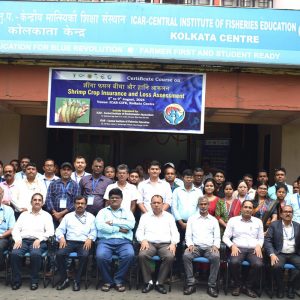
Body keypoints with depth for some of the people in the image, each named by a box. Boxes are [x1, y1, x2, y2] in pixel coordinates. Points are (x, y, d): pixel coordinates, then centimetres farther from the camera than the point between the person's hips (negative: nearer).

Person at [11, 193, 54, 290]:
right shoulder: (24, 214, 23)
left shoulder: (46, 215, 14)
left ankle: (34, 280, -18)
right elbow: (16, 229, 14)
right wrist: (17, 239, -5)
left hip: (38, 241, -2)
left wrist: (39, 239, -13)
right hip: (23, 240, 2)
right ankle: (16, 280, -13)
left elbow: (50, 231, 2)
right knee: (14, 254, -29)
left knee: (35, 254, -35)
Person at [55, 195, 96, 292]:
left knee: (84, 255, -34)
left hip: (84, 243, -1)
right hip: (69, 242, 2)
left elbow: (94, 231, 7)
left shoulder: (91, 217, 17)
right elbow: (60, 229, 13)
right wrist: (61, 237, -8)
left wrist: (90, 239, -13)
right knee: (59, 254, -28)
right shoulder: (68, 216, 20)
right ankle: (64, 279, -11)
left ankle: (77, 281, -18)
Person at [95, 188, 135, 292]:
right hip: (106, 240, -1)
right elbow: (100, 226, -4)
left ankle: (118, 280, -10)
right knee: (101, 256, -32)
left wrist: (113, 222, -4)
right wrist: (119, 229, -5)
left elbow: (131, 225, -2)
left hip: (123, 241, 1)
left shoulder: (127, 212, 20)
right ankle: (108, 281, -7)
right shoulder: (103, 211, 17)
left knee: (129, 255, -31)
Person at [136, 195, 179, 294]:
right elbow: (139, 231, 9)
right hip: (149, 243, 0)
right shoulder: (145, 216, 17)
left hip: (165, 244, 0)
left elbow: (175, 232, 11)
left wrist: (173, 243, -9)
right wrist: (143, 240, -12)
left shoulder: (169, 216, 17)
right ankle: (148, 282, -16)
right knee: (142, 255, -33)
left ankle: (159, 283, -17)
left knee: (170, 257, -32)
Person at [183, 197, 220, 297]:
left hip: (209, 247, 0)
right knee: (186, 256, -32)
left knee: (216, 257, -34)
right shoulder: (192, 218, 14)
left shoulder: (213, 220, 15)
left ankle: (212, 286, -22)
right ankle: (190, 284, -21)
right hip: (195, 246, 0)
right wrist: (190, 245, -11)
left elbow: (217, 237, 9)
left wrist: (215, 246, -11)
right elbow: (188, 235, 8)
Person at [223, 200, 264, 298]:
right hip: (238, 248, -1)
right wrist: (232, 245, -10)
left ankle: (248, 287, -7)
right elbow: (225, 237, 7)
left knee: (258, 264, -31)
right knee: (234, 262, -34)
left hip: (253, 249, 2)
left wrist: (258, 246, -4)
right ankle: (237, 285, -6)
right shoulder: (233, 220, 9)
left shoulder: (258, 221, 15)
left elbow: (261, 238, 17)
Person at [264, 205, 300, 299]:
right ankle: (280, 287, -6)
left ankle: (290, 285, -1)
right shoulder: (274, 225, 4)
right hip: (279, 254, -2)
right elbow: (267, 240, -4)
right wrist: (272, 254, -18)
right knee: (277, 266, -33)